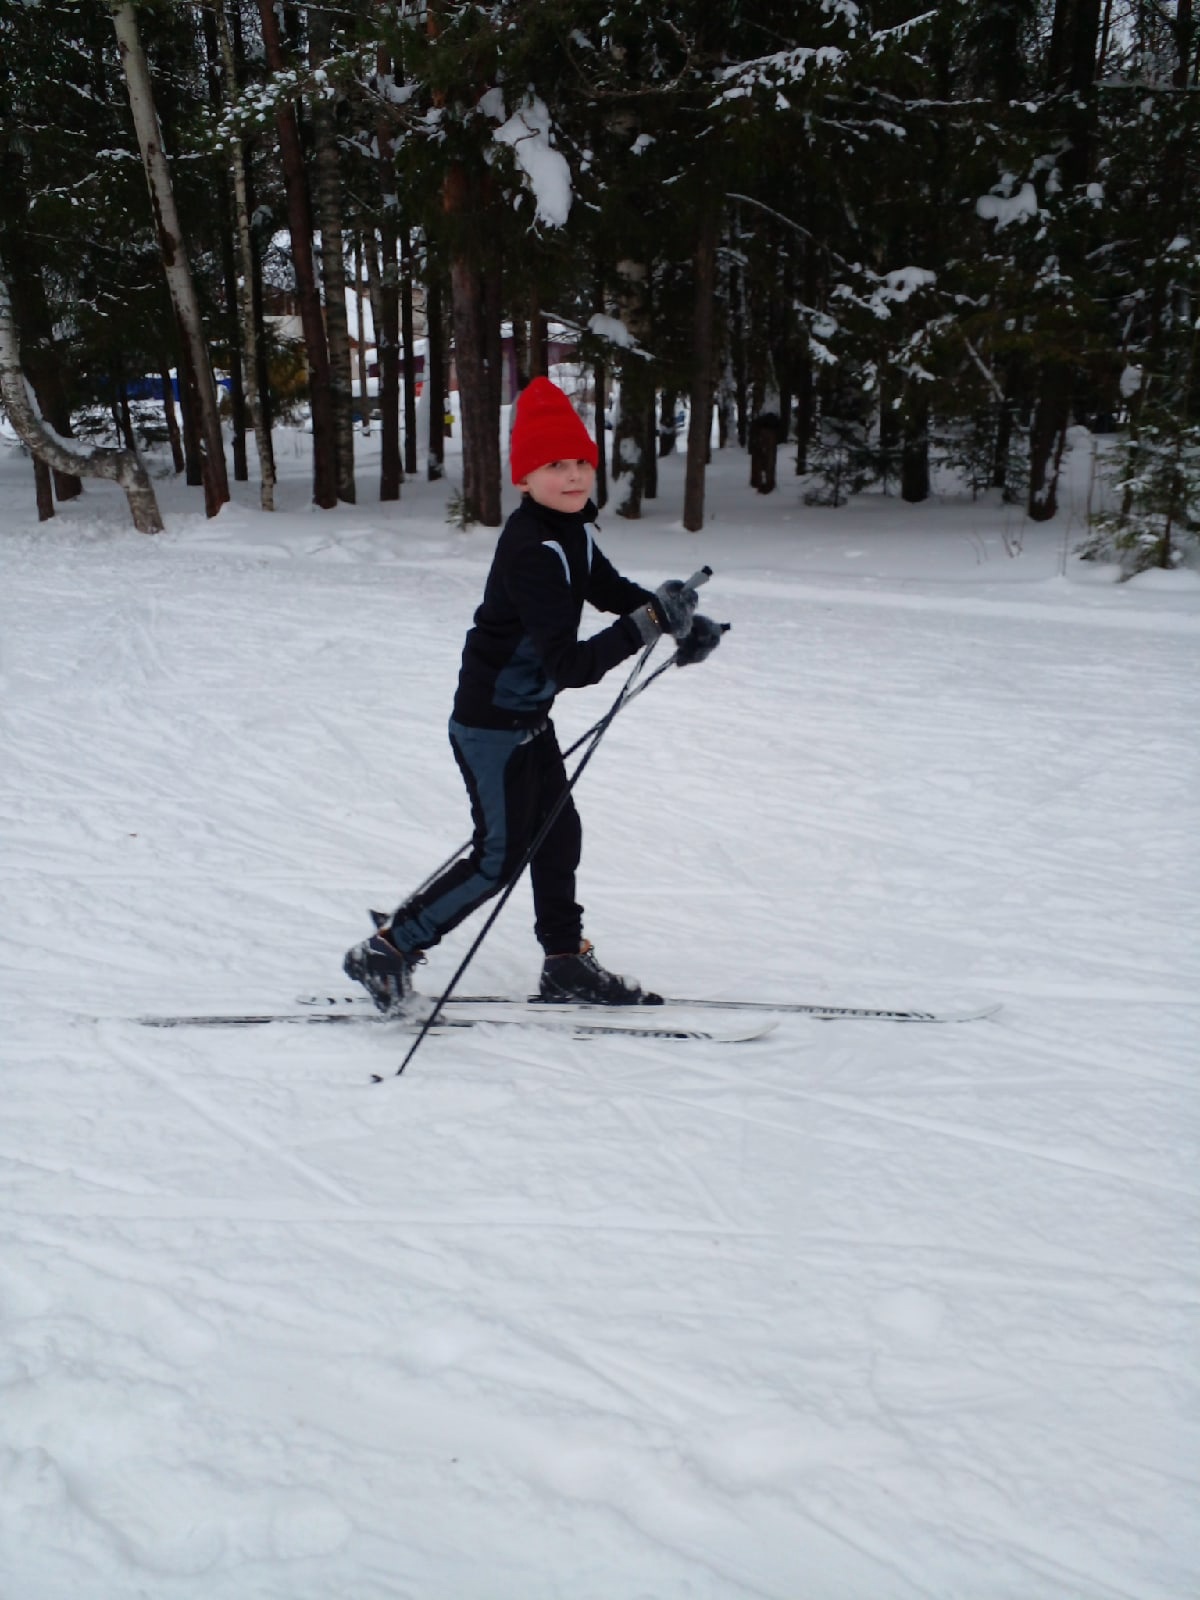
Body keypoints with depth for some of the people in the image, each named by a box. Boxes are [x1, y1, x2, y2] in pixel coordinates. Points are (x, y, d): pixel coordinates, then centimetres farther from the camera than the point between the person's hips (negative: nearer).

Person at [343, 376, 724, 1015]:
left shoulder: (573, 530, 1)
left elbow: (613, 590, 14)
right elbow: (569, 665, -33)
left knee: (558, 834, 15)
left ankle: (566, 963, 31)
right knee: (501, 856, 0)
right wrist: (648, 625, -39)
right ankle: (387, 950, 13)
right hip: (490, 723, -9)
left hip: (529, 716, 9)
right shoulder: (531, 550, -28)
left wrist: (680, 618, -2)